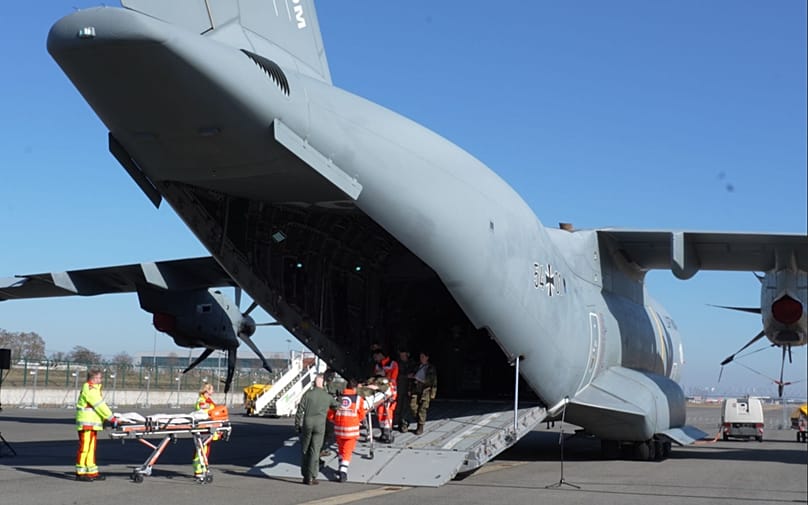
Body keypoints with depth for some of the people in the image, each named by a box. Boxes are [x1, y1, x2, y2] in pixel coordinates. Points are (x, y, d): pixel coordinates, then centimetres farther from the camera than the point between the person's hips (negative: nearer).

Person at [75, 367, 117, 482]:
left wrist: (105, 418, 3)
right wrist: (111, 418, -16)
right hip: (86, 423, -10)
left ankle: (92, 472, 17)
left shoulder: (95, 388, 19)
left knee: (91, 448, 12)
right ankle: (80, 473, -4)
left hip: (93, 424, 10)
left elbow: (100, 405, 16)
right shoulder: (89, 389, -13)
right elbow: (100, 405, -17)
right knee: (84, 447, -7)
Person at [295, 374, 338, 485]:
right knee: (315, 451, 0)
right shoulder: (327, 396, 6)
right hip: (320, 425, 0)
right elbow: (337, 405, 21)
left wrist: (297, 425, 5)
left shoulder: (308, 394, 2)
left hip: (307, 423, 0)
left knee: (305, 450, 11)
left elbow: (300, 410, -1)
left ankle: (305, 476, 13)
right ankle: (312, 477, -3)